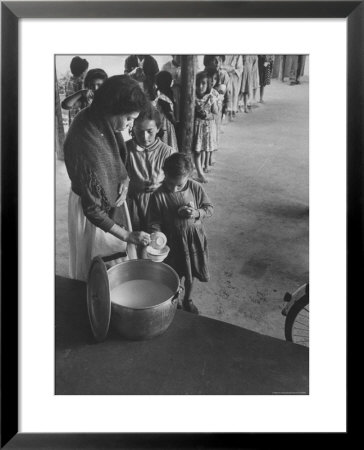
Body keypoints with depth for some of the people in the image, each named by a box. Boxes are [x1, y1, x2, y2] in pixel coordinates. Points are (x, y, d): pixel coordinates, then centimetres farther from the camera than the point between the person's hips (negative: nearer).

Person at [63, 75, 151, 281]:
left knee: (119, 255, 26)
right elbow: (92, 209, -29)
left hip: (113, 197, 8)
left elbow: (119, 153, 8)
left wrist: (125, 178, -11)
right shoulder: (85, 149, -38)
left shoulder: (98, 119, -14)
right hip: (95, 212, -8)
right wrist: (127, 235, -23)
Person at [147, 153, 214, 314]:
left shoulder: (195, 188, -13)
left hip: (194, 238, 2)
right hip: (172, 241, -2)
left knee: (190, 273, 21)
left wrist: (196, 213, -21)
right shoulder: (158, 196, -19)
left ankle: (187, 300, 49)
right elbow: (154, 224, -12)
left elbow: (210, 208, -2)